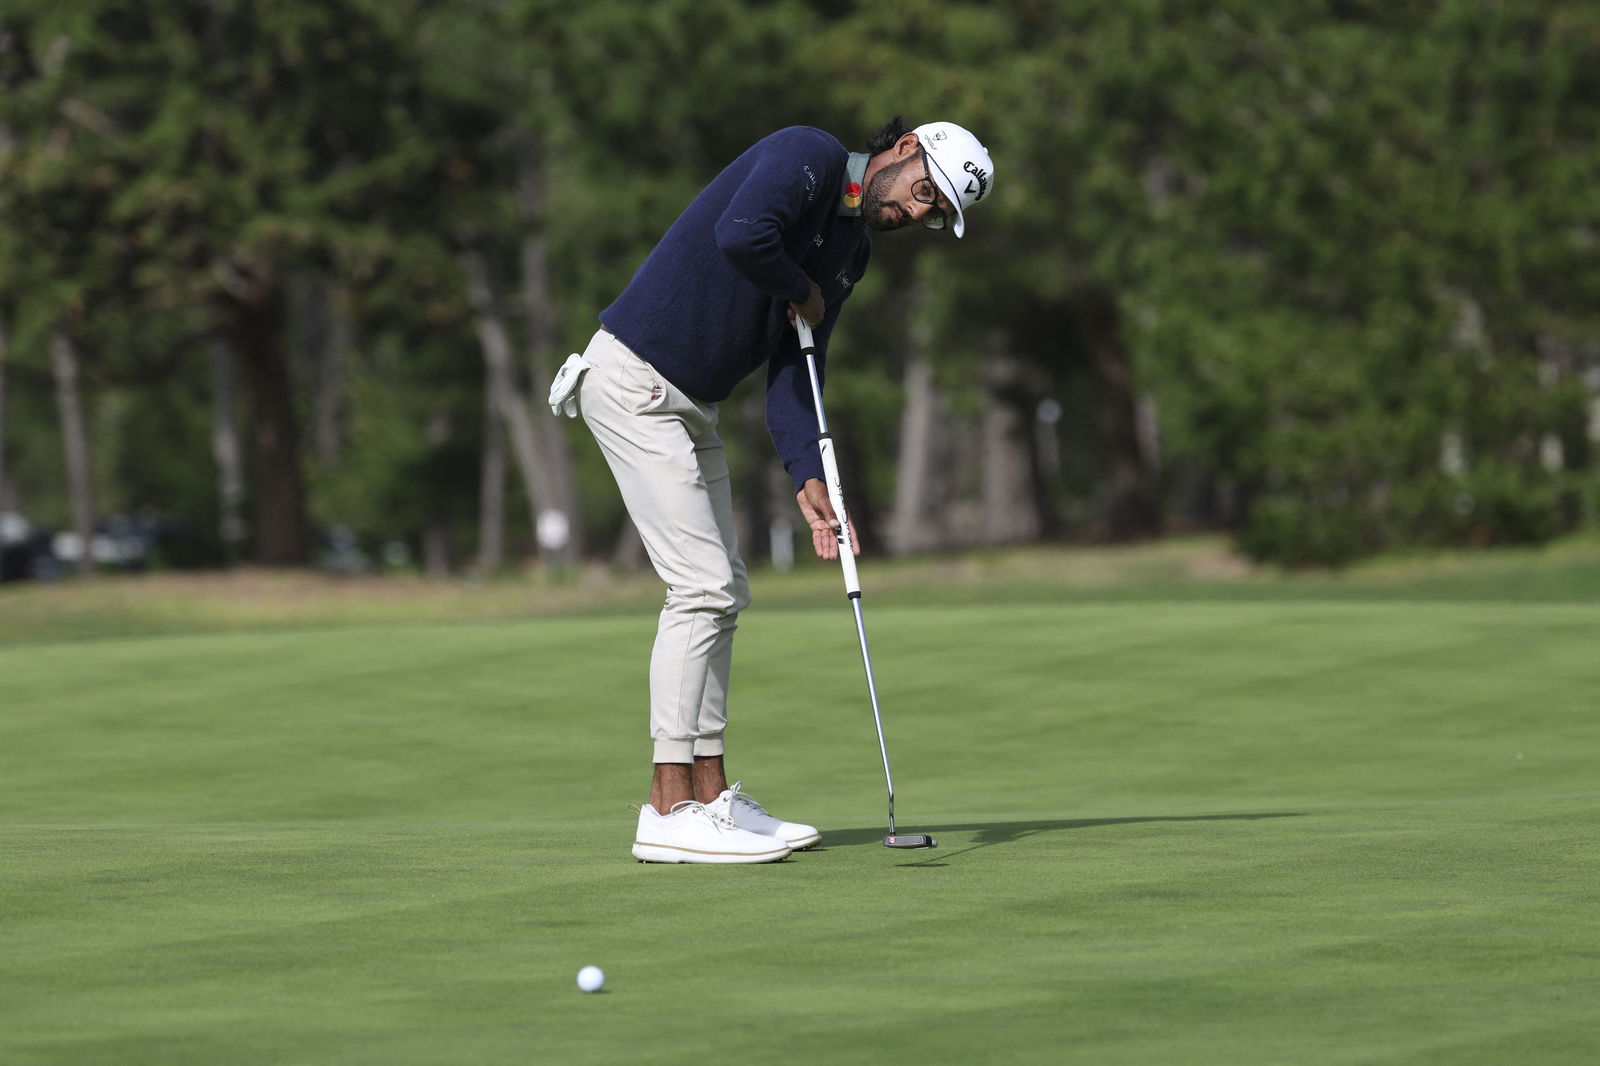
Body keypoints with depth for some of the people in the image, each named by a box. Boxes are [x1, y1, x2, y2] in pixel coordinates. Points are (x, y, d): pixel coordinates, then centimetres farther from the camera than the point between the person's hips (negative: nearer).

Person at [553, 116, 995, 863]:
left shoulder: (853, 251, 14)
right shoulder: (808, 156, -12)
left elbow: (793, 372, 7)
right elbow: (740, 234, -33)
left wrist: (808, 479, -8)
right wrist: (800, 291, -12)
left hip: (690, 405, 10)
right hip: (634, 377, -10)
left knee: (721, 592, 10)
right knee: (702, 584, -12)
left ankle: (709, 796, 15)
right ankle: (669, 812, -12)